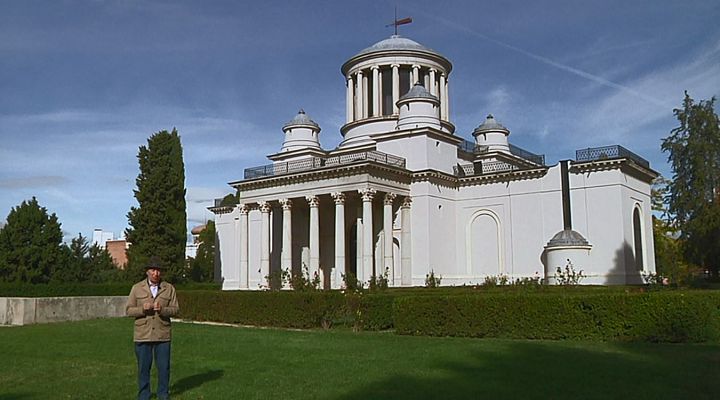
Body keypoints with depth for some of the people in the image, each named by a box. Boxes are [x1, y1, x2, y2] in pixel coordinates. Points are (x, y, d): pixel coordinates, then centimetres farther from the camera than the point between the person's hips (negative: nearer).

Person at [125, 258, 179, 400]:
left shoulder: (169, 288, 4)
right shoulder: (137, 288, 3)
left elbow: (175, 309, 2)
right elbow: (129, 310, 3)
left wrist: (162, 310, -17)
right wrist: (142, 309, -16)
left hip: (162, 335, 1)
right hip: (142, 334, 0)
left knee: (164, 367, 5)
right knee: (143, 367, 6)